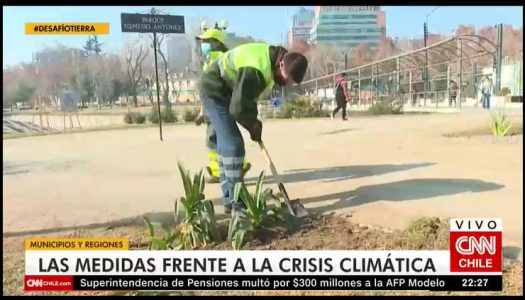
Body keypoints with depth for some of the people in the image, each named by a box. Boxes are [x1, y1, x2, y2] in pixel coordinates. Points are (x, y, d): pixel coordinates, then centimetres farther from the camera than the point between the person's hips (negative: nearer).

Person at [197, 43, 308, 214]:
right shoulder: (255, 71, -33)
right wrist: (254, 126, -11)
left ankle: (230, 199, 17)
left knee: (226, 144, 10)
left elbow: (249, 96, 9)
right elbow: (238, 108, -28)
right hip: (214, 90, -10)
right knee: (233, 144, -14)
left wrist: (254, 122, 1)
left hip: (223, 90, 10)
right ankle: (235, 202, -7)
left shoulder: (271, 60, -2)